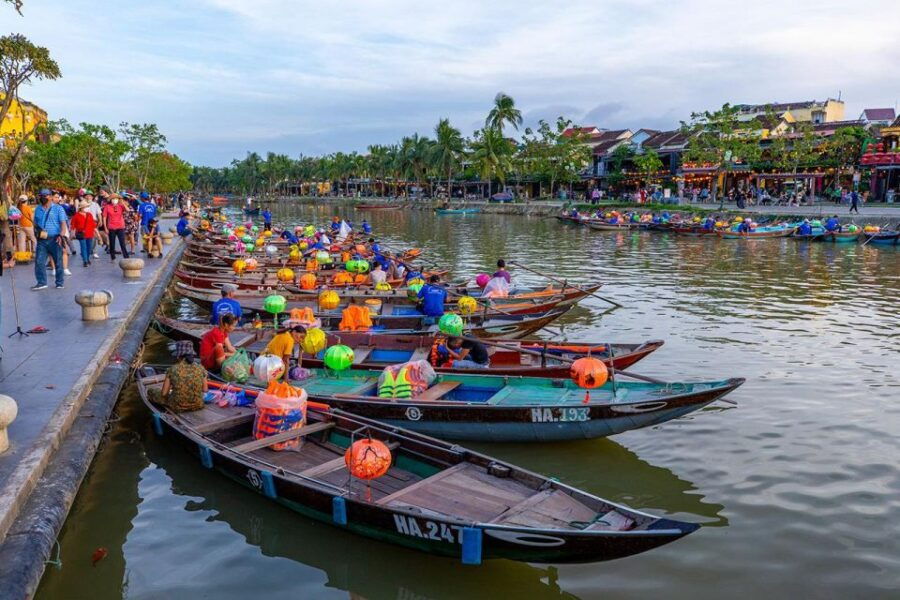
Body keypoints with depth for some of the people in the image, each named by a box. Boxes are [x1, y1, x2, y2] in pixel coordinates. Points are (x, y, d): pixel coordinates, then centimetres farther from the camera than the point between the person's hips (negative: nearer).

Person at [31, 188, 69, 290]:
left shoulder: (58, 208, 1)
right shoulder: (38, 209, 15)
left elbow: (63, 223, -6)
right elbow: (35, 223, 23)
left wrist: (61, 235, -19)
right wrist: (36, 231, 4)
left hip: (55, 239, -4)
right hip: (41, 240, 4)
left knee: (58, 262, 3)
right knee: (39, 262, -4)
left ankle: (59, 283, 11)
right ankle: (41, 282, 2)